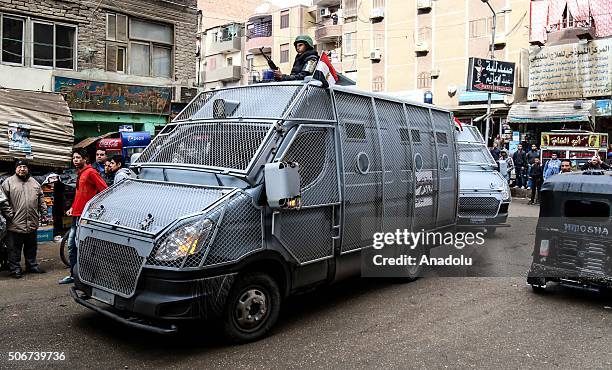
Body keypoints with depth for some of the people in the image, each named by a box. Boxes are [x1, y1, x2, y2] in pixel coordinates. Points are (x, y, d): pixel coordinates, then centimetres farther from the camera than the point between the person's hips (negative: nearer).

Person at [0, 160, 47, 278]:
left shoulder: (35, 183, 13)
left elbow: (41, 199, 18)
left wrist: (43, 211, 9)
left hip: (32, 224, 5)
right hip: (15, 224, -4)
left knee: (31, 247, 16)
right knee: (14, 249, 3)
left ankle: (32, 265, 27)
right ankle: (15, 269, 12)